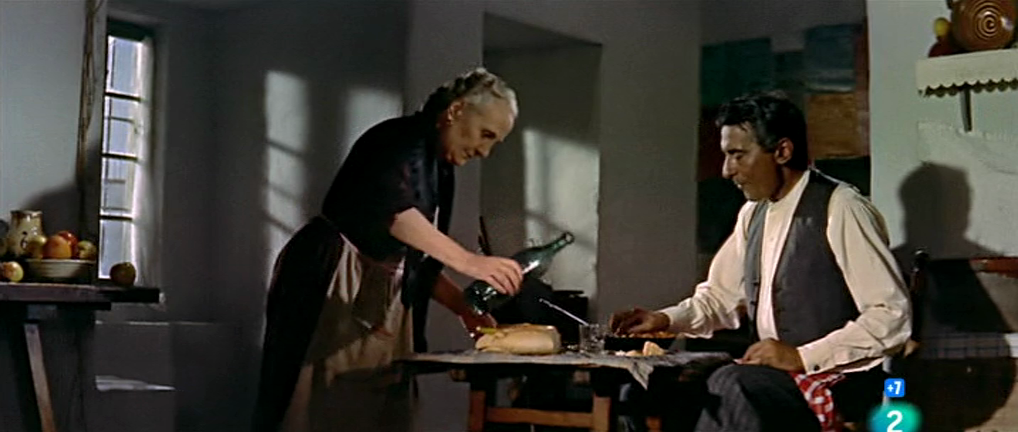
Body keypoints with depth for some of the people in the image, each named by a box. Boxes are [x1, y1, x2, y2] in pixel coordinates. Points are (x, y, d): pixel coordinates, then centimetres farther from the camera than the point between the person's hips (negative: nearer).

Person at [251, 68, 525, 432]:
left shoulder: (440, 173, 16)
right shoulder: (401, 139, -11)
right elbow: (391, 209, -31)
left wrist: (464, 308, 9)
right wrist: (470, 262, -38)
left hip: (383, 303, 9)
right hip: (328, 287, -9)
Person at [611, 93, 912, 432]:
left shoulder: (840, 210, -13)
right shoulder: (753, 214, 10)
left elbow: (893, 317, -15)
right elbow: (720, 298, 20)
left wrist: (801, 356, -20)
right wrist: (665, 320, 2)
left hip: (836, 381, -7)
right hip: (768, 376, 7)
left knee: (730, 387, -31)